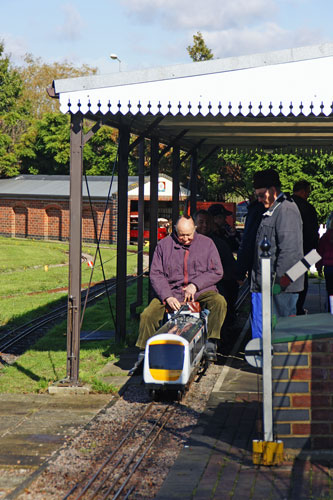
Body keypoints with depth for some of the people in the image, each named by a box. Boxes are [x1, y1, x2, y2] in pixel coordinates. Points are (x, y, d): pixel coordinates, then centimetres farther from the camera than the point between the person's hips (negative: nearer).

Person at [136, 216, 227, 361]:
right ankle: (144, 350, -3)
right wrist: (167, 297, -13)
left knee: (219, 302, -31)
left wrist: (195, 285, -12)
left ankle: (211, 342, -26)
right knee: (147, 315, -21)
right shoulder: (164, 245, 6)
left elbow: (217, 271, 3)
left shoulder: (207, 243, 6)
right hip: (171, 291, 0)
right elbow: (155, 274, 3)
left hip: (200, 291, 0)